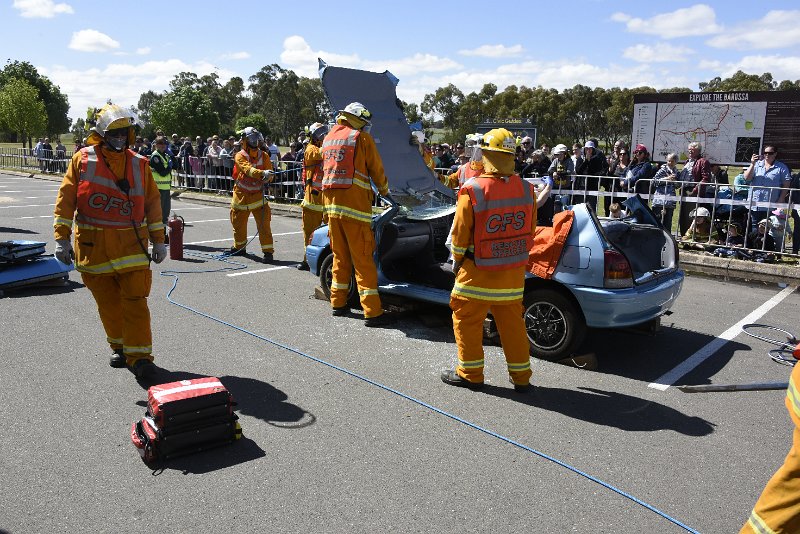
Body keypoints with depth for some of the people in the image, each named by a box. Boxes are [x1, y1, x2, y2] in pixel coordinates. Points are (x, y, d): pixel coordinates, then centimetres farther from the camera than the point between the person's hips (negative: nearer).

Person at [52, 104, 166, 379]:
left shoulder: (139, 164, 5)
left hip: (131, 242, 0)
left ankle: (139, 356, -1)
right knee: (108, 302, 9)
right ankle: (120, 346, 28)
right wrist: (62, 238, -4)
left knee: (135, 300, -6)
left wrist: (158, 240, 6)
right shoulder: (82, 160, 2)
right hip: (93, 244, 0)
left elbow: (153, 203, 8)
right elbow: (66, 199, 2)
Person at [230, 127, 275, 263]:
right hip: (241, 195, 0)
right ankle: (239, 246, 37)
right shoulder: (240, 156, -11)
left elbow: (269, 173, 0)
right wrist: (262, 173, -47)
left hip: (258, 195, 0)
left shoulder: (264, 156, -1)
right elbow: (248, 169, -30)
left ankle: (268, 251, -7)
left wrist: (268, 177, -25)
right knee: (238, 223, 15)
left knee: (264, 224, -11)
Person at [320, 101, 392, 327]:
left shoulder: (328, 138, 18)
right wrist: (385, 191, 22)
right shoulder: (361, 138, -2)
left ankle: (338, 303, 23)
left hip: (330, 203, 7)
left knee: (340, 256, 16)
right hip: (354, 206, -7)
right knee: (363, 259, -5)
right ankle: (372, 312, -4)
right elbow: (377, 170, 4)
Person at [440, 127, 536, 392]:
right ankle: (521, 376, 24)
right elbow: (531, 230, 8)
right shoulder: (526, 189, -3)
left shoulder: (472, 191, -18)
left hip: (478, 271, -5)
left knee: (467, 320, 11)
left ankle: (470, 373, 22)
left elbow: (460, 235, -10)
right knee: (512, 320, 16)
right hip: (514, 272, 5)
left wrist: (457, 262, 7)